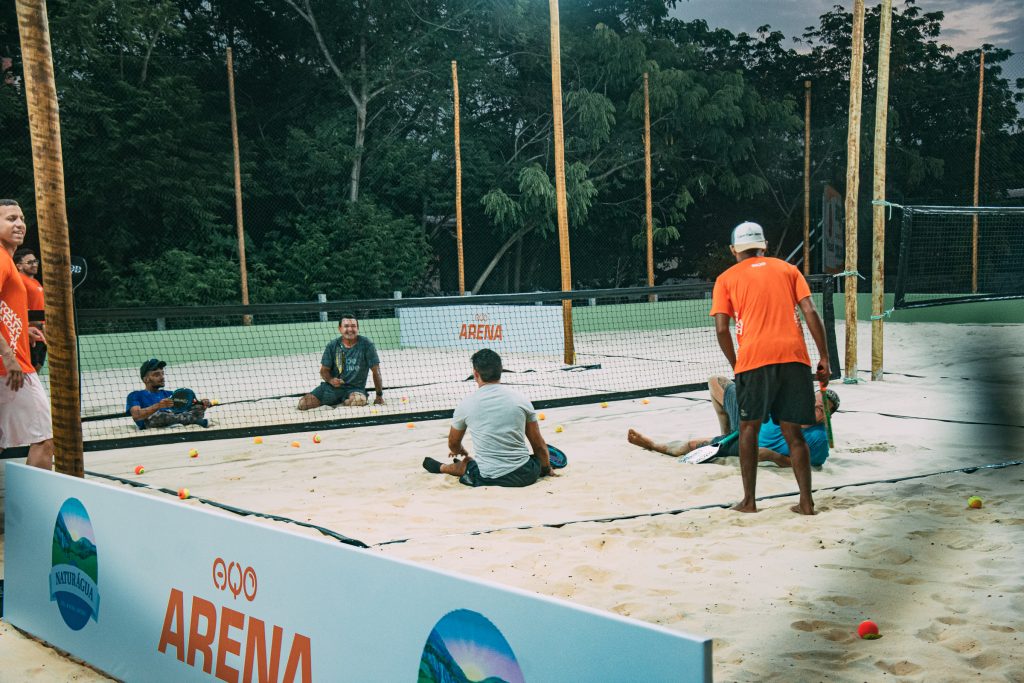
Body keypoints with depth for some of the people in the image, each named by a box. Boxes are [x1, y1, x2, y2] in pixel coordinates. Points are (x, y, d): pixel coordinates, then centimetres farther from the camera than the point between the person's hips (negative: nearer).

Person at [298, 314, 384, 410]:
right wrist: (331, 380, -16)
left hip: (355, 388, -3)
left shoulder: (366, 344, -7)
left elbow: (376, 371, -4)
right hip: (332, 387, 3)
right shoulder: (332, 346, 1)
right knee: (303, 404, -16)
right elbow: (324, 370, 8)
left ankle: (344, 402, -1)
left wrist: (379, 396, -4)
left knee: (359, 400, -39)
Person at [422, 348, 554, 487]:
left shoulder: (466, 404, -2)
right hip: (525, 475, 0)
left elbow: (453, 444, 17)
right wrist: (547, 469, 26)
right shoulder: (521, 399, -1)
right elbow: (539, 444, 8)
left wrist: (461, 452, 41)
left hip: (488, 480, 0)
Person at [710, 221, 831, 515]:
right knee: (793, 432, 8)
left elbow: (721, 329, 2)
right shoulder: (788, 269, 17)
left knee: (749, 427, 12)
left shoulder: (726, 279, 12)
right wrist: (824, 358, 7)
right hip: (794, 357, 2)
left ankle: (749, 500, 11)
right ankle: (806, 501, 6)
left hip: (754, 358, -2)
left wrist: (736, 365, 14)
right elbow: (810, 312, 6)